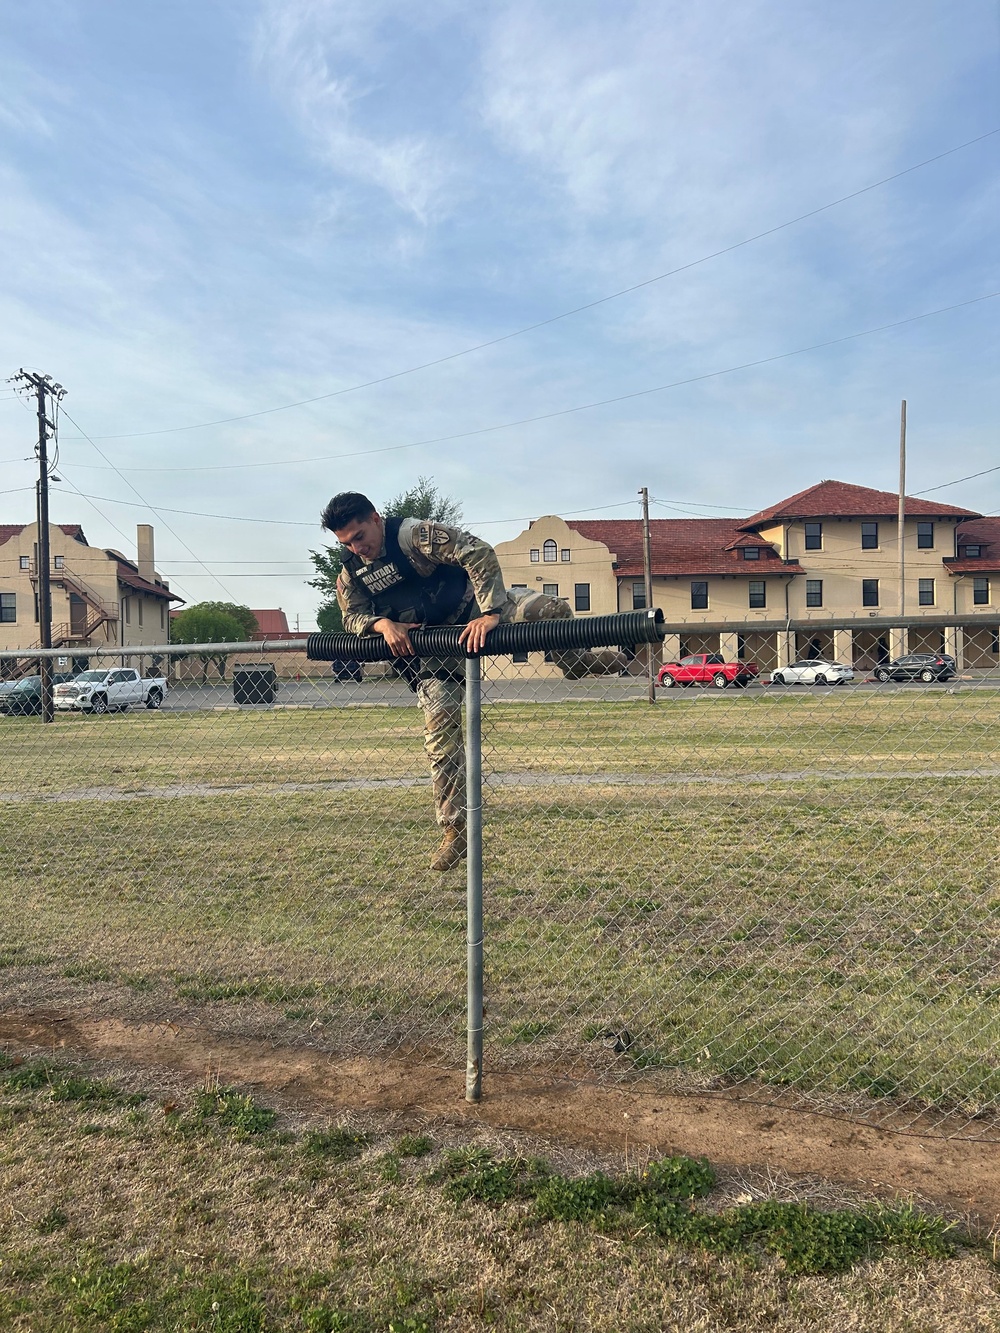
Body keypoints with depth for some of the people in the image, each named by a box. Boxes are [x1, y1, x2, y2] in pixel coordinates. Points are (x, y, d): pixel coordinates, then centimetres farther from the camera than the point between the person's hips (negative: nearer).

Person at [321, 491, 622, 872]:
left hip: (472, 611, -3)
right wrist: (382, 623, -22)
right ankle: (454, 831, 6)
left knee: (550, 610, -29)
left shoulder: (416, 534, -21)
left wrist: (490, 613, -37)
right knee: (440, 730, -4)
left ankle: (575, 661, 7)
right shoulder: (349, 575, -3)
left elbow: (479, 553, -29)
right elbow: (352, 616, 2)